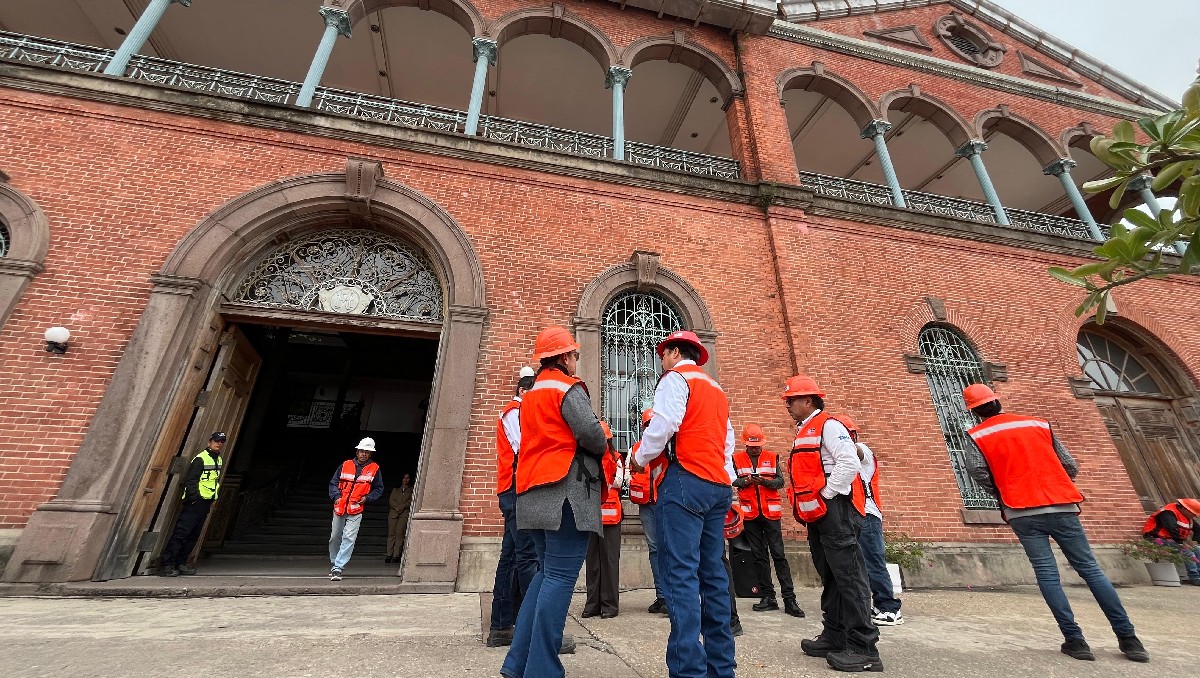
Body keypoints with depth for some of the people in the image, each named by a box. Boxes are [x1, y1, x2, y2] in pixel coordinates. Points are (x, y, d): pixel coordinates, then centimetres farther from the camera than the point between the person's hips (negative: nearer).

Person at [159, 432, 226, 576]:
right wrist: (194, 497, -20)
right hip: (195, 502, -8)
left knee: (194, 535, 11)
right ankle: (166, 564, -2)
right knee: (181, 532, -9)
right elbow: (190, 480, -16)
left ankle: (180, 563, 18)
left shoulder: (219, 460, 14)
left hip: (206, 503, 8)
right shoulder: (200, 459, -12)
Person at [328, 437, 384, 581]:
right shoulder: (345, 465, 4)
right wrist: (336, 496, -5)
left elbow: (379, 489, 7)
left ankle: (337, 568, -5)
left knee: (349, 539, -11)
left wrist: (367, 498, -8)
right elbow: (333, 483, 10)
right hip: (339, 508, 3)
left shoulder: (374, 469, 1)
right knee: (335, 537, 16)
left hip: (356, 511, -3)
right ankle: (333, 564, 36)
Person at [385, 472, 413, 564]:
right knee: (391, 534, -6)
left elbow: (410, 501, 3)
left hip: (404, 514, -2)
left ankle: (396, 555, -13)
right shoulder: (395, 489, 23)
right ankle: (389, 555, -5)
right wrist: (396, 507, -7)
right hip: (393, 513, 3)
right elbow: (391, 500, 10)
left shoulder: (411, 490, 15)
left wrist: (400, 507, -9)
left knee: (399, 533, -13)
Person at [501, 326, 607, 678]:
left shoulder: (530, 394, 20)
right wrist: (602, 448, 4)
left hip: (533, 493, 9)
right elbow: (592, 435, -18)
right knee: (560, 577, -4)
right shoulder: (568, 388, -7)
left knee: (546, 572, 17)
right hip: (566, 490, -9)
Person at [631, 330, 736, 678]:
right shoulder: (716, 389, 24)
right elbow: (727, 439, 21)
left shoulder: (676, 378, 0)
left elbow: (662, 425, -13)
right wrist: (727, 482, 19)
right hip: (719, 483, 9)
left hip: (686, 479, -8)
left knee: (680, 572, -7)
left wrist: (641, 458, 1)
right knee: (713, 572, 11)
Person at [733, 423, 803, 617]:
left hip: (771, 512, -1)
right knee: (759, 556, 9)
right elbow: (733, 481, -5)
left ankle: (789, 599, 7)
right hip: (750, 514, 1)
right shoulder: (737, 458, 3)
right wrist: (746, 481, -25)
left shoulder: (772, 457, 4)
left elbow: (780, 481, -2)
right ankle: (768, 597, 19)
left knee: (778, 554, -1)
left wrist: (764, 481, -19)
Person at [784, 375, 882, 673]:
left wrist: (825, 494, -17)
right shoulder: (803, 433, 20)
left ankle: (863, 648, 1)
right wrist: (805, 504, 13)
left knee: (848, 576, -6)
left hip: (834, 511, -10)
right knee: (830, 577, 14)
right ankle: (834, 637, 23)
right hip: (817, 515, 10)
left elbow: (850, 463, -21)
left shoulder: (827, 425, -9)